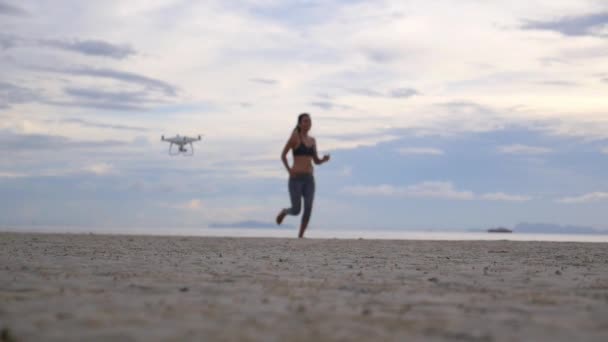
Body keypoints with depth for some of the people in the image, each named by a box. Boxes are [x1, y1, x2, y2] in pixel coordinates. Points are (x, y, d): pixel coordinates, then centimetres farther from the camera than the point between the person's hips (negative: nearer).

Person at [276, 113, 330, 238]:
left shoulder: (312, 140, 14)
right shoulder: (295, 136, -4)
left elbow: (316, 161, 18)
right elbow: (283, 155, -1)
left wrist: (325, 159, -4)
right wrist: (289, 171, -13)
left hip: (309, 179, 5)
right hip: (295, 179, -5)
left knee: (308, 209, -12)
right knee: (296, 210, -7)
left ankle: (300, 237, 0)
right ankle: (284, 212, 29)